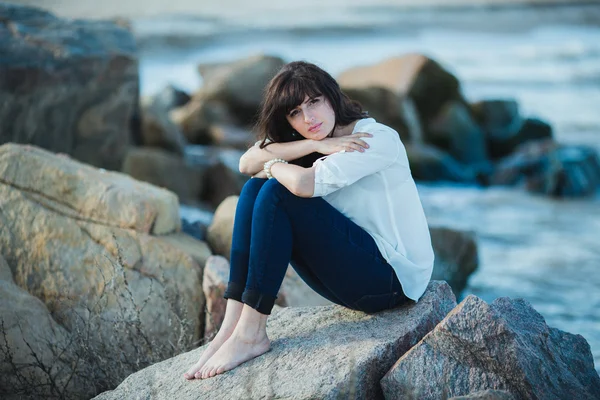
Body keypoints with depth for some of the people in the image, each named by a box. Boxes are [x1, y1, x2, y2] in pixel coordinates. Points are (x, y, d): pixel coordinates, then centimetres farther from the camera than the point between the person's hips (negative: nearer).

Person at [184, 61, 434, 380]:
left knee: (277, 193, -21)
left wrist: (273, 166, -8)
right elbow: (247, 163, -6)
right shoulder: (314, 143, 9)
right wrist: (314, 144, -17)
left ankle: (250, 334, -22)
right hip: (352, 278, 8)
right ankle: (231, 326, -16)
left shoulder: (378, 139, -15)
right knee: (254, 188, -6)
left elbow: (305, 183, -30)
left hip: (394, 278, -8)